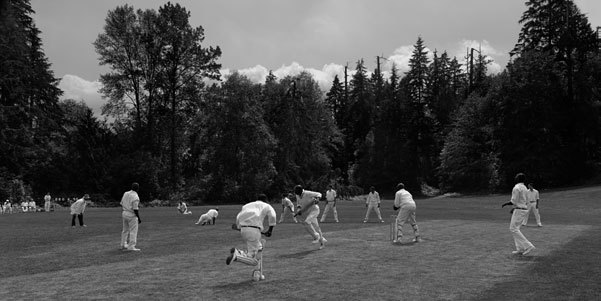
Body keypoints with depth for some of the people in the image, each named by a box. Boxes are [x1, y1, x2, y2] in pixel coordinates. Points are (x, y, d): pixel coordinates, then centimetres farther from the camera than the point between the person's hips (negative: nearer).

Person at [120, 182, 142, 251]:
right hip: (132, 215, -8)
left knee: (125, 230, 19)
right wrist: (139, 218, -12)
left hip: (124, 213, 8)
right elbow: (135, 209, -19)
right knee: (133, 231, -1)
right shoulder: (135, 197, -18)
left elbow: (121, 204, 11)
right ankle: (131, 246, -2)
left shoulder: (125, 193, 5)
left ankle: (123, 245, 28)